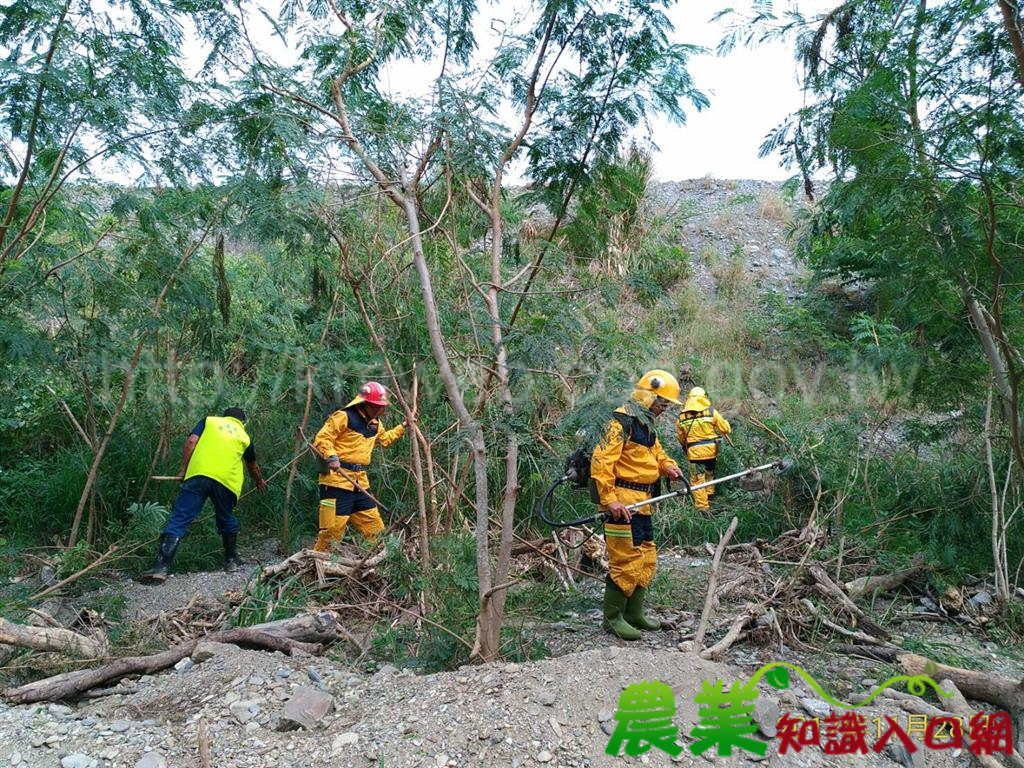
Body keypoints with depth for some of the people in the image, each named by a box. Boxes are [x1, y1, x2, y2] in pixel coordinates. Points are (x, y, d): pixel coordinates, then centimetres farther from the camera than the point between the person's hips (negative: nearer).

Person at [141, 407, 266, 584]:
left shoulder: (209, 420, 24)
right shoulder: (244, 437, 26)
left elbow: (191, 441, 6)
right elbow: (253, 467, 42)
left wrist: (183, 469, 11)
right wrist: (260, 483, 60)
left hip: (198, 475, -1)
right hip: (226, 481, 2)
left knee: (178, 520, -5)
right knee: (227, 522, 24)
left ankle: (161, 567, -16)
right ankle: (231, 561, 33)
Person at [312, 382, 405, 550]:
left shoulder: (375, 424, 17)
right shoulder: (344, 417, -10)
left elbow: (384, 440, 37)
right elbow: (322, 439, -14)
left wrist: (402, 427, 31)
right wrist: (331, 456, -29)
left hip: (360, 481, 8)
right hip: (337, 479, -8)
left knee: (374, 527, 13)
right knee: (333, 527, -8)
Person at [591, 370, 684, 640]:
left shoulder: (647, 425, 18)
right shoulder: (622, 422, -14)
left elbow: (657, 454, 28)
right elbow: (601, 461, -21)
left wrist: (669, 466, 5)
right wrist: (609, 500, -26)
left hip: (641, 504, 11)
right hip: (621, 502, -11)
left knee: (647, 559, 16)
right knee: (626, 562, -7)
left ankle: (634, 614, 28)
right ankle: (612, 618, 7)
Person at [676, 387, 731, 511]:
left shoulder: (682, 415, 0)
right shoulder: (711, 412, -4)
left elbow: (680, 437, 9)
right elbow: (726, 429, -1)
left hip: (694, 452, -1)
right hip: (710, 450, 1)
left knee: (697, 479, 3)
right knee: (710, 474, 23)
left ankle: (702, 506, 0)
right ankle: (709, 498, 32)